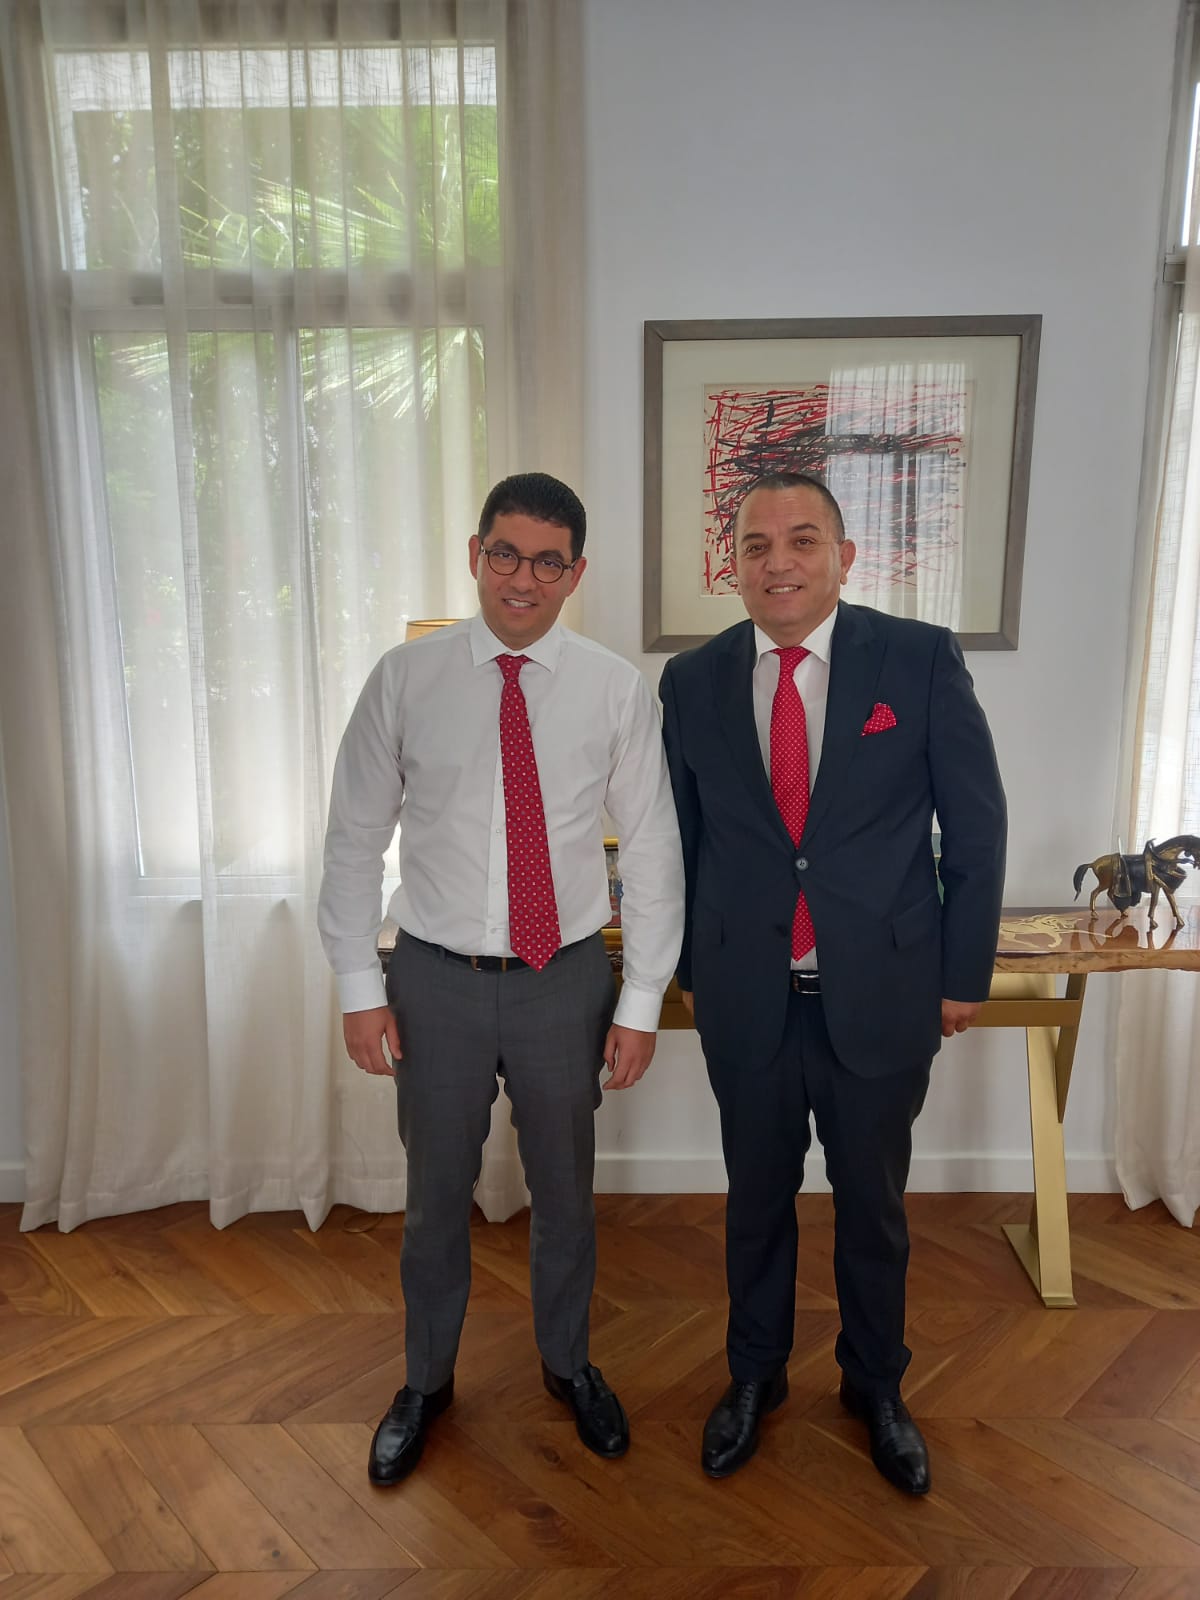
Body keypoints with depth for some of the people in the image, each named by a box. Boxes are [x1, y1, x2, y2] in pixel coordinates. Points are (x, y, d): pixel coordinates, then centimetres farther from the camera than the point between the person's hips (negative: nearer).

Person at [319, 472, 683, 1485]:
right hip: (437, 980, 0)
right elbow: (355, 838, 0)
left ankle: (569, 1363, 47)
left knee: (564, 1190, 19)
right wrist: (359, 986, -3)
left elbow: (653, 849, -3)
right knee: (437, 1194, 17)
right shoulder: (407, 679, -6)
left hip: (565, 980, 0)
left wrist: (641, 1002, -3)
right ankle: (427, 1380, 44)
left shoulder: (616, 689, -7)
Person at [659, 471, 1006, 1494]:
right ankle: (755, 1375, 43)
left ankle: (876, 1386, 43)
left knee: (874, 1205, 17)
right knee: (757, 1198, 18)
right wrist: (690, 968, 8)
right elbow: (683, 840, 6)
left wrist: (965, 973, -2)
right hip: (748, 997, 2)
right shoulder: (694, 681, -1)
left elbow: (976, 824, -3)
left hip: (882, 995, -1)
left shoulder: (921, 659, -7)